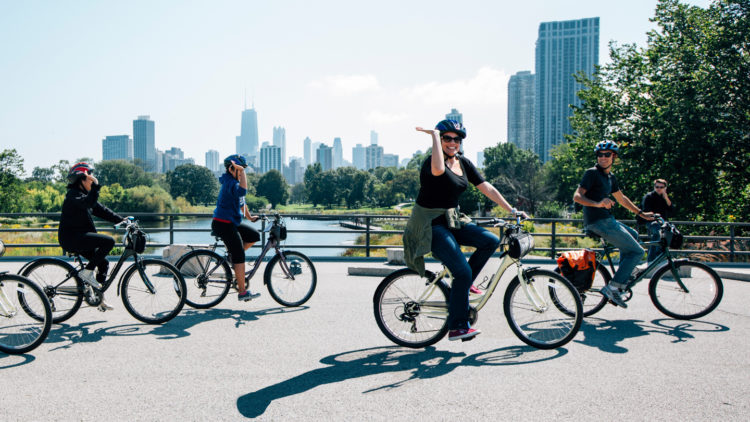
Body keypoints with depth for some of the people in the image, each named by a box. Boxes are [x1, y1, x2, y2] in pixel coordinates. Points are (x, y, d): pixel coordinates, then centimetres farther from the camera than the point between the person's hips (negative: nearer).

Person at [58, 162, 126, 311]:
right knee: (108, 241, -24)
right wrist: (95, 185, -32)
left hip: (79, 237, 10)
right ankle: (87, 272, -13)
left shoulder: (85, 194, 18)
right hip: (71, 237, -10)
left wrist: (121, 219, 4)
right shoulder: (73, 194, -12)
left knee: (103, 263, 8)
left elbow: (101, 210, 14)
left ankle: (100, 299, 14)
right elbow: (89, 203, -33)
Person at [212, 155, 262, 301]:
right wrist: (242, 171, -34)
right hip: (223, 224, -10)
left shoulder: (234, 182, 14)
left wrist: (249, 216, 30)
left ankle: (232, 256, 15)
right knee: (239, 257, -8)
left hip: (232, 223, 10)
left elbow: (241, 201, 26)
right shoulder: (230, 183, -18)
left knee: (254, 236, 10)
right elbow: (242, 191, -40)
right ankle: (242, 292, -4)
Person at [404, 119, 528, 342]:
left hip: (451, 221, 8)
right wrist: (435, 135, -30)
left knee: (491, 240, -8)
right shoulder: (432, 162, -15)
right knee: (463, 272, -16)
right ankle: (457, 327, -4)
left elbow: (487, 188, 8)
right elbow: (438, 169, -42)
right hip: (430, 224, -8)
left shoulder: (464, 163, 8)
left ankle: (462, 286, 7)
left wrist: (511, 210, 5)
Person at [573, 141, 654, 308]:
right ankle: (612, 287, -7)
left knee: (633, 235, 28)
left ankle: (622, 279, 25)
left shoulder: (611, 177, 17)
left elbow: (622, 199, 29)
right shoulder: (592, 173, -10)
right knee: (637, 252, -6)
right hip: (598, 222, -9)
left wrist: (641, 213, 32)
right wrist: (598, 203, -34)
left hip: (607, 220, 9)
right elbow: (577, 196, -19)